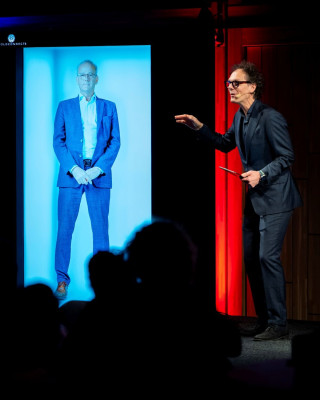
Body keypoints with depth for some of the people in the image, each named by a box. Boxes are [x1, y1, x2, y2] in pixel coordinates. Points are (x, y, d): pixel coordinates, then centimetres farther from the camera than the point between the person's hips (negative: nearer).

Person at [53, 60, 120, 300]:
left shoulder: (108, 107, 12)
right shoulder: (65, 107, 11)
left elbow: (115, 141, 6)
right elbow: (58, 141, 5)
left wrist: (98, 168, -8)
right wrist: (73, 169, -10)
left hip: (99, 174, 0)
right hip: (71, 174, 0)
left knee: (101, 230, 0)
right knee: (65, 228, -4)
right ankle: (62, 280, 3)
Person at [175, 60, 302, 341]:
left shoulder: (270, 117, -17)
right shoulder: (240, 117, 9)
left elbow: (287, 156, -16)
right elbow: (226, 143, 24)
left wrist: (261, 173, -26)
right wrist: (199, 128, 13)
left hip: (275, 197, -9)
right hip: (254, 198, 9)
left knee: (268, 256, -14)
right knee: (251, 258, 10)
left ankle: (278, 323, -8)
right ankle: (264, 320, 18)